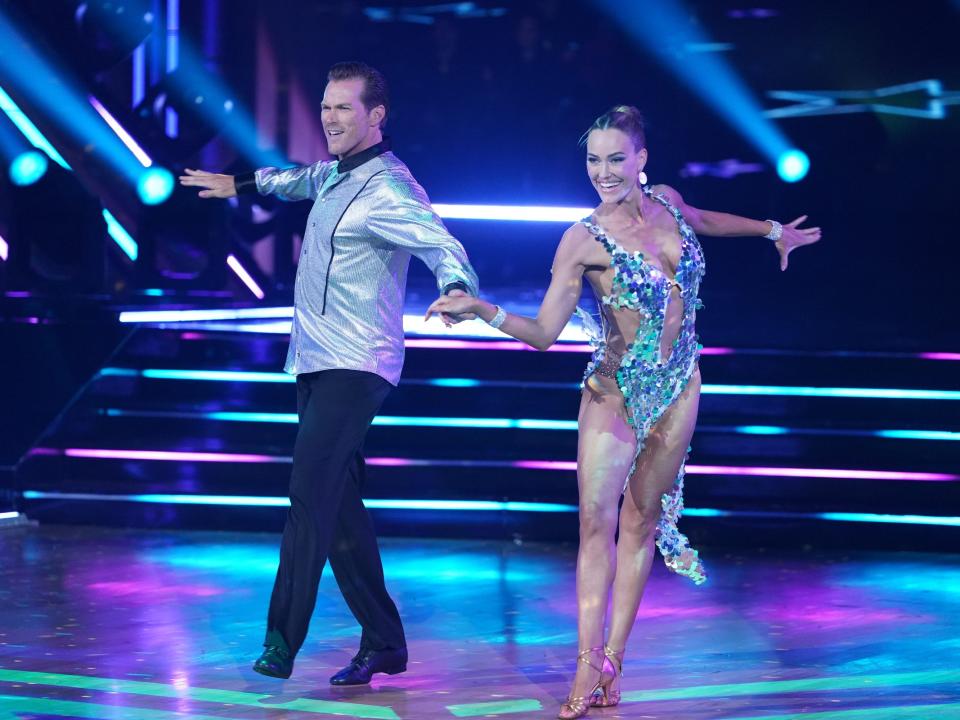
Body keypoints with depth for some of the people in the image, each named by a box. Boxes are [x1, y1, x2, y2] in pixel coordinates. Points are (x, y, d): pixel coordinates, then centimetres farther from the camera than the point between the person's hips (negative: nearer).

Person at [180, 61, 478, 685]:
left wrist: (457, 287, -50)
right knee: (339, 508, 9)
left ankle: (283, 640, -19)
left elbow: (442, 245, -28)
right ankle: (383, 642, 15)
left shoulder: (387, 189, -14)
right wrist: (241, 185, 54)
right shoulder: (336, 173, 15)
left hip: (354, 367, -9)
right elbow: (303, 179, 39)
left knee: (309, 497, -18)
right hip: (315, 363, 9)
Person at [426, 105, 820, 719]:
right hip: (615, 391, -4)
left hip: (677, 389, 4)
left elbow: (703, 222, 28)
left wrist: (771, 230, 37)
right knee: (597, 520, -14)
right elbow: (544, 332, -14)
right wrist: (482, 310, -30)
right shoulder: (584, 241, -11)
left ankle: (612, 662, 8)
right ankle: (590, 668, -12)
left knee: (642, 520, 5)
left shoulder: (667, 203, 2)